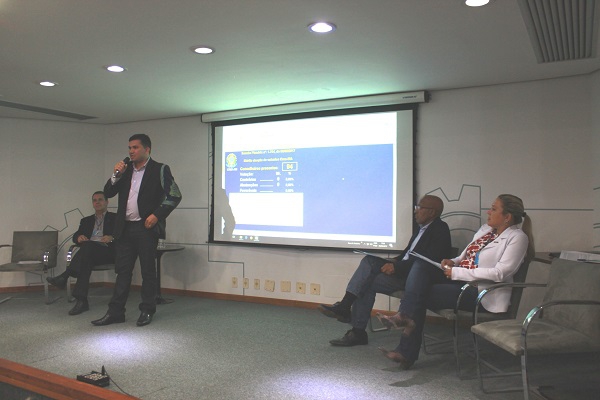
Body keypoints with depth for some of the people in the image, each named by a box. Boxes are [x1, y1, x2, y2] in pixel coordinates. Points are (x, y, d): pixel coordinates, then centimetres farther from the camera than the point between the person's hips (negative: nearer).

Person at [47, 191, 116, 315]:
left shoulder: (115, 218, 19)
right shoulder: (86, 220, 33)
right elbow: (76, 236, 19)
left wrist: (112, 237, -19)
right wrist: (79, 237, -8)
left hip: (107, 251, -3)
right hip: (89, 253, 4)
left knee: (87, 246, -38)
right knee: (86, 260, -37)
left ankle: (64, 277, -43)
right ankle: (81, 300, -47)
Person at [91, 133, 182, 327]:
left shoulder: (160, 170, -2)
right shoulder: (126, 170, 14)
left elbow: (174, 195, -7)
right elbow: (108, 192, 11)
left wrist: (157, 215, -13)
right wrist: (116, 175, -4)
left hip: (146, 228, -5)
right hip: (125, 228, 5)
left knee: (148, 272, 4)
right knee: (122, 271, 8)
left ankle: (147, 311, 16)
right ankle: (115, 312, 14)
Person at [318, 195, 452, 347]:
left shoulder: (440, 230, -11)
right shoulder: (421, 227, 16)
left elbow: (428, 261, -22)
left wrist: (397, 267, -23)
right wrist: (395, 261, 2)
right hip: (402, 269, 8)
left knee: (368, 282, -19)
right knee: (369, 260, -14)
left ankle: (358, 332, -11)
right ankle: (344, 307, -20)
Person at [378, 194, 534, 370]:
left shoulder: (517, 237, -7)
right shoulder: (486, 229, 18)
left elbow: (500, 273, -19)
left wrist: (457, 272, -18)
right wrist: (453, 262, -1)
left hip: (483, 292, -8)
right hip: (461, 281, 8)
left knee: (423, 295, -19)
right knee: (420, 266, -16)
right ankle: (406, 316, -24)